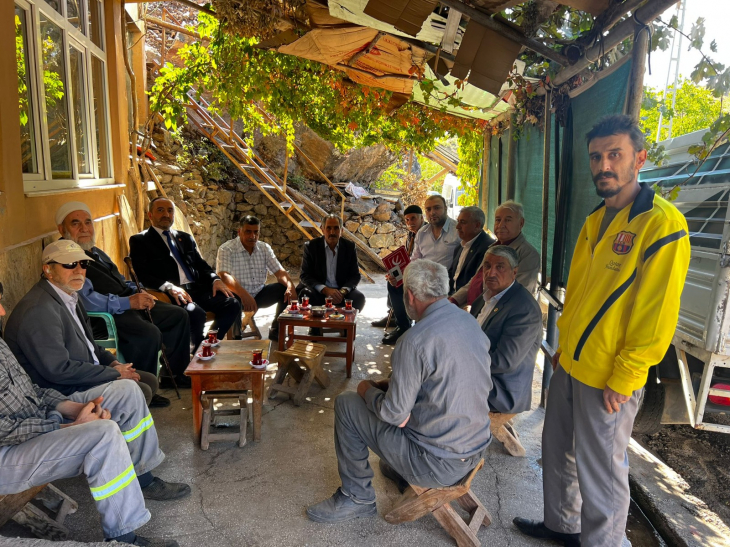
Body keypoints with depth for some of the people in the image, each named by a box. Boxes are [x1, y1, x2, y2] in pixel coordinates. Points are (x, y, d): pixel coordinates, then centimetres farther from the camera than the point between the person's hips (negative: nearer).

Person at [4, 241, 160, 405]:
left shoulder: (70, 296, 8)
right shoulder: (38, 311, -23)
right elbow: (58, 370, -27)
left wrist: (114, 363, 2)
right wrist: (114, 373, -18)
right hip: (62, 392, -10)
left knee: (150, 381, 7)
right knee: (141, 392, -19)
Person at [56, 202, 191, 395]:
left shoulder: (96, 252, 20)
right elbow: (86, 300, -24)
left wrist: (138, 292, 4)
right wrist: (128, 302, -25)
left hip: (128, 304, 10)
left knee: (179, 315, 8)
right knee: (149, 333, -33)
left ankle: (174, 372, 19)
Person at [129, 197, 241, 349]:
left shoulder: (186, 238, 25)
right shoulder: (139, 241, 8)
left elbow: (202, 266, 22)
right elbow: (142, 275, -5)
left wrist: (215, 280, -1)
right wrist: (168, 287, -22)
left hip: (197, 288, 6)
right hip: (171, 295, -5)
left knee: (232, 304, -19)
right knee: (196, 313, -34)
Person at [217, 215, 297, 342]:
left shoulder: (264, 248, 5)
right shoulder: (226, 249, -11)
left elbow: (279, 271, -2)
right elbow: (224, 276, -26)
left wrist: (290, 285, -26)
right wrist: (244, 294, -43)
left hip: (259, 294, 5)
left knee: (286, 290, -16)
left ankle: (275, 332, -1)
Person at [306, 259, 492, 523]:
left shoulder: (415, 340, -25)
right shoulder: (471, 322, 1)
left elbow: (396, 416, -18)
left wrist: (367, 389, 1)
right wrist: (390, 383, 12)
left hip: (439, 465, -8)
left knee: (345, 404, 2)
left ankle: (356, 497, 18)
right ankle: (399, 469, 42)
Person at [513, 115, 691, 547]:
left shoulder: (662, 223, -16)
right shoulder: (596, 220, 9)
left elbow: (657, 313, -19)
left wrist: (623, 379, -17)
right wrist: (564, 343, 15)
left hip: (610, 380, -8)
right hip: (570, 365, 8)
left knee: (600, 471, 7)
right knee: (559, 451, 21)